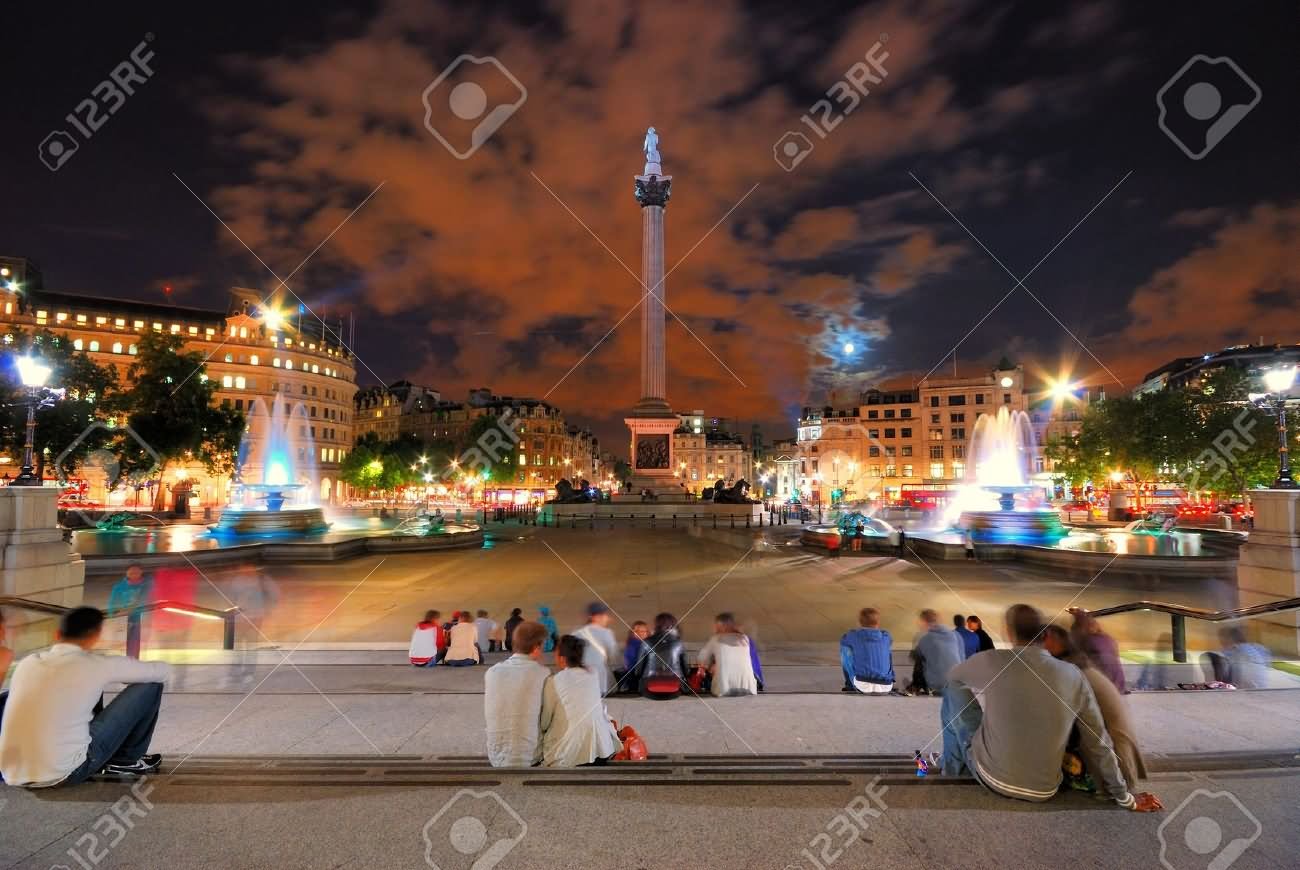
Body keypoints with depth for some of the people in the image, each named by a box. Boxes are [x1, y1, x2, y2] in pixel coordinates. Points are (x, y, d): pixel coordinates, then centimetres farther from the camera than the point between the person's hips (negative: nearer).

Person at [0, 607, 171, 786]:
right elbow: (163, 671, 1)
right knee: (150, 685, 0)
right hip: (65, 774, -7)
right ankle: (125, 760, 15)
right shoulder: (98, 665, -9)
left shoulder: (28, 662, 7)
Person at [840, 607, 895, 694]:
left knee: (846, 649, 17)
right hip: (886, 688, 3)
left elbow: (843, 641, 25)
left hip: (863, 686, -3)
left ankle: (850, 686, 27)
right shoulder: (886, 636, 9)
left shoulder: (852, 636, 1)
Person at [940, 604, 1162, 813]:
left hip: (992, 778, -4)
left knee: (954, 692, 13)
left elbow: (954, 677, 8)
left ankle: (954, 774, 26)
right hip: (1043, 792, 4)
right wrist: (1126, 799, 15)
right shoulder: (1074, 676, -6)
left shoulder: (992, 661, -14)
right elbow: (1098, 744, 1)